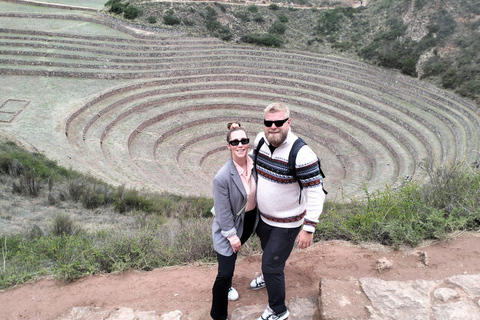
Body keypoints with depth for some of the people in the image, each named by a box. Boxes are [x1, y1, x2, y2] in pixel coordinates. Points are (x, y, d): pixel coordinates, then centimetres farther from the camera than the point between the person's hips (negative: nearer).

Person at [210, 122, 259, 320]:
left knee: (233, 254, 29)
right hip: (230, 225, -6)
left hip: (250, 220, 6)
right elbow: (223, 212, -21)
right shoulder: (222, 177, -30)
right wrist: (232, 235, -13)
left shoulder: (254, 164, -13)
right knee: (225, 273, -3)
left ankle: (226, 285, 58)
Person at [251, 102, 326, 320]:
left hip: (286, 224, -7)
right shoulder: (260, 140, -10)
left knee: (271, 265, 3)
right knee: (268, 251, 31)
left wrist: (309, 229, -24)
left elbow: (316, 193, -25)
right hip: (263, 216, 7)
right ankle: (269, 277, 63)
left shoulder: (301, 155, -31)